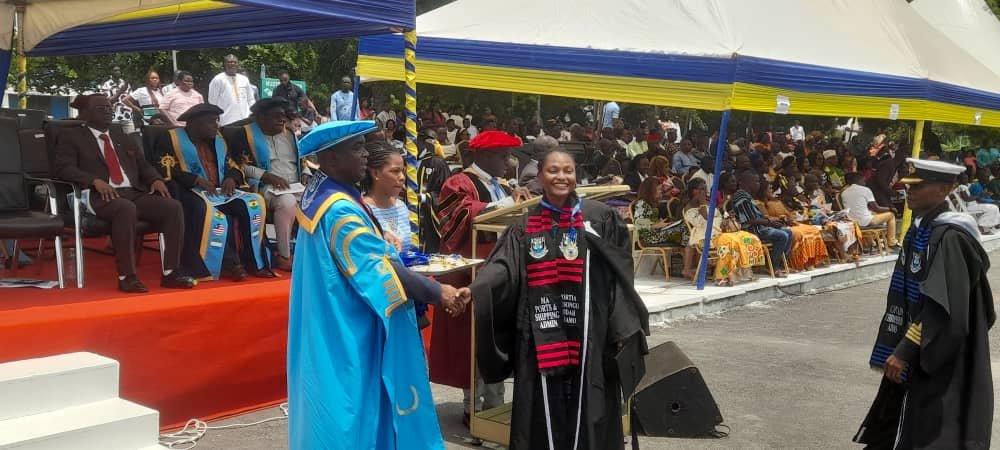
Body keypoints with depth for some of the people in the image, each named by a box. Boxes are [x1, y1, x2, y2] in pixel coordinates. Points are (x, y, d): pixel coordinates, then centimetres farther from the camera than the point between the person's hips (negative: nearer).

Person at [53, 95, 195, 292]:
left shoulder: (123, 139, 28)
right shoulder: (71, 136, 12)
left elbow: (143, 166, 24)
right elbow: (62, 167, -3)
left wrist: (156, 179, 0)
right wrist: (95, 180, -20)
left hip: (135, 193, 6)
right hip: (101, 196, -5)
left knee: (173, 207, -20)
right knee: (126, 209, -39)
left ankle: (170, 272, -19)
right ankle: (126, 276, -32)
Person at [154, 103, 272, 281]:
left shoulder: (217, 140, 21)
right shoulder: (170, 139, 1)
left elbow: (233, 166, 22)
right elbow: (167, 170, -9)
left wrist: (231, 178, -3)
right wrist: (196, 180, -19)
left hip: (221, 191, 6)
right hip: (189, 192, -6)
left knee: (254, 203, -20)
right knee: (208, 211, -39)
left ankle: (254, 262, -20)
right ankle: (229, 263, -32)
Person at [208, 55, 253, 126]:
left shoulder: (244, 79, 15)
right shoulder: (218, 80, 1)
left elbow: (250, 100, 21)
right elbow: (212, 101, 1)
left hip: (245, 121, 5)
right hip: (226, 122, -4)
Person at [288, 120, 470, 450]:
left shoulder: (318, 195, 8)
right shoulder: (341, 210, -23)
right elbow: (381, 268, -25)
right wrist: (437, 293, -19)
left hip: (329, 326, 10)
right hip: (347, 335, -10)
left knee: (331, 409, 17)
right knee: (352, 404, 1)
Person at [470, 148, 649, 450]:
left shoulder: (600, 217, 2)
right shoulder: (525, 227, 8)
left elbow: (619, 276, 0)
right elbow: (501, 270, -4)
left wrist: (625, 329, -7)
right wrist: (474, 291, -25)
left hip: (588, 335, -1)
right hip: (541, 340, 2)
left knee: (586, 413, 3)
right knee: (543, 416, 5)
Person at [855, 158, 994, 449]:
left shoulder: (948, 237, -21)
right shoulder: (921, 229, 7)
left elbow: (944, 308, -25)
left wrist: (904, 351, -23)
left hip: (938, 358, -9)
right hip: (919, 352, 9)